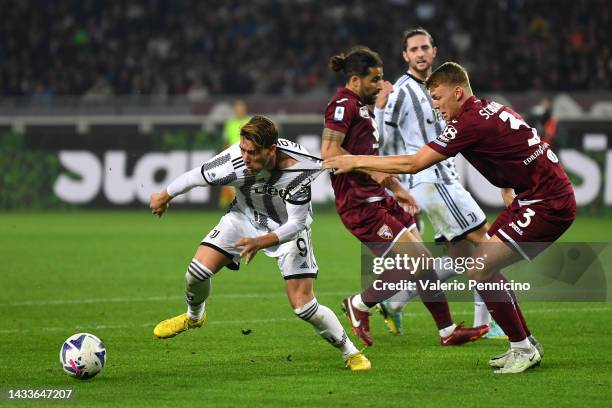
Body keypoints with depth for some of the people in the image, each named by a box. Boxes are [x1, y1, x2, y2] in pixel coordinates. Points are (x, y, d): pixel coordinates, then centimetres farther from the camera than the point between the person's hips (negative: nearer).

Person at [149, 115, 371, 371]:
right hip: (245, 216, 2)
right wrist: (164, 197, 3)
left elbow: (295, 224, -26)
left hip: (288, 227, -2)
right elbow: (194, 177, -14)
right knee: (197, 270, -13)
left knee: (303, 306, -11)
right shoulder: (234, 163, -33)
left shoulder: (300, 170, -35)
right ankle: (194, 316, 23)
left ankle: (350, 352, 12)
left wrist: (261, 242, -41)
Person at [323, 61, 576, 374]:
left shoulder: (471, 122, -18)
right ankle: (525, 345, 21)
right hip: (529, 198, 10)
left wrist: (356, 161, -12)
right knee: (484, 265, 14)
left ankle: (523, 348, -2)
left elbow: (413, 164, -18)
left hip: (548, 204, -10)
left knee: (480, 271, -13)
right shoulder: (491, 109, 11)